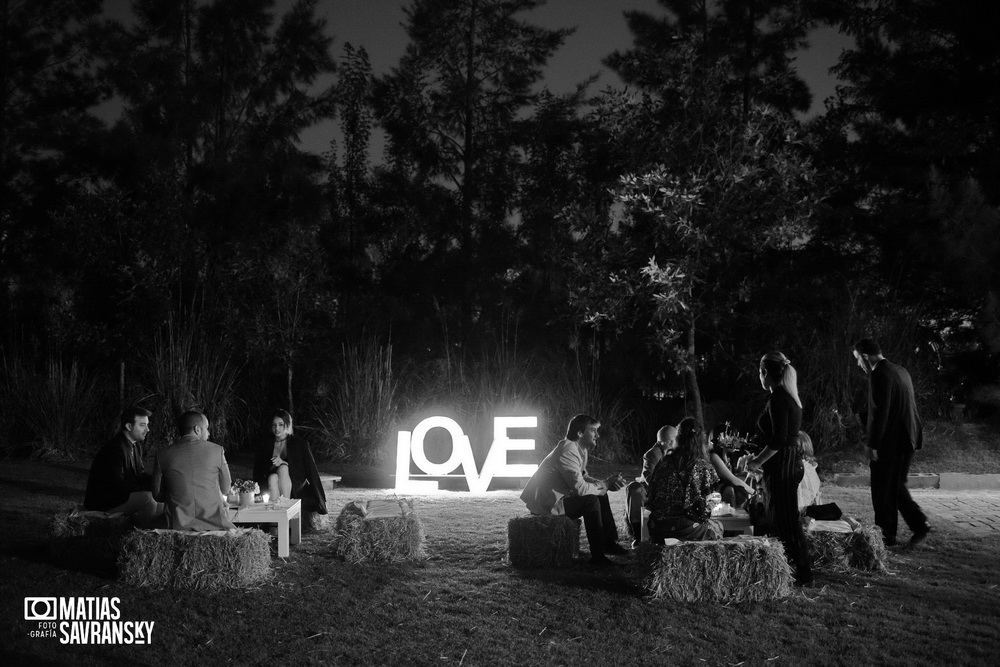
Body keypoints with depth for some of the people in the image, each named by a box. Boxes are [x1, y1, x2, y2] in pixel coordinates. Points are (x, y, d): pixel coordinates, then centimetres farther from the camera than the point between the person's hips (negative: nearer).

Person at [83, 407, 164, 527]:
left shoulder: (136, 446, 7)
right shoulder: (114, 449, -23)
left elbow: (140, 475, 10)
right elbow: (117, 484, -27)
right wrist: (149, 485, -26)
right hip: (102, 504, -9)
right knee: (145, 497, -27)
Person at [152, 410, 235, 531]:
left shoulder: (163, 456, 4)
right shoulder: (216, 450, 1)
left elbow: (158, 495, 12)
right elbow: (225, 489, 12)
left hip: (179, 526, 2)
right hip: (214, 525, -2)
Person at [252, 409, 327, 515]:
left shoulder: (299, 444, 3)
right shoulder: (264, 445, 12)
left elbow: (309, 469, -3)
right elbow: (258, 470, 11)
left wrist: (284, 464, -15)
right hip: (270, 482, 1)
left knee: (283, 469, -32)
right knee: (273, 477, -33)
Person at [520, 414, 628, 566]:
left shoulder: (580, 450, 10)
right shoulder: (568, 451, -24)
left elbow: (584, 478, 15)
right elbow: (580, 487, -28)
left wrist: (606, 482, -2)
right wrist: (603, 486, -12)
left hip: (555, 497, 11)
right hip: (545, 503, -11)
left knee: (601, 495, 12)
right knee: (591, 500, -22)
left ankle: (609, 543, 18)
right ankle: (597, 555, -16)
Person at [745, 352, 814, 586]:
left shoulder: (778, 399, -17)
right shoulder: (788, 397, 13)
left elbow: (779, 440, -24)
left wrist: (758, 461, -13)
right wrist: (759, 458, 19)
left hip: (782, 467, -10)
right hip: (789, 463, 10)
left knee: (786, 521, -3)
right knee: (777, 520, 15)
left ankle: (803, 575, 3)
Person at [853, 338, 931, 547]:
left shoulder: (879, 375, -16)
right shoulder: (900, 371, 13)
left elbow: (879, 412, -21)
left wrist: (872, 444, -18)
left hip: (890, 441, -9)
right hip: (908, 438, 9)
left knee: (883, 490, 2)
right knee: (896, 485, 18)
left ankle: (887, 535, 10)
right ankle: (919, 524, 12)